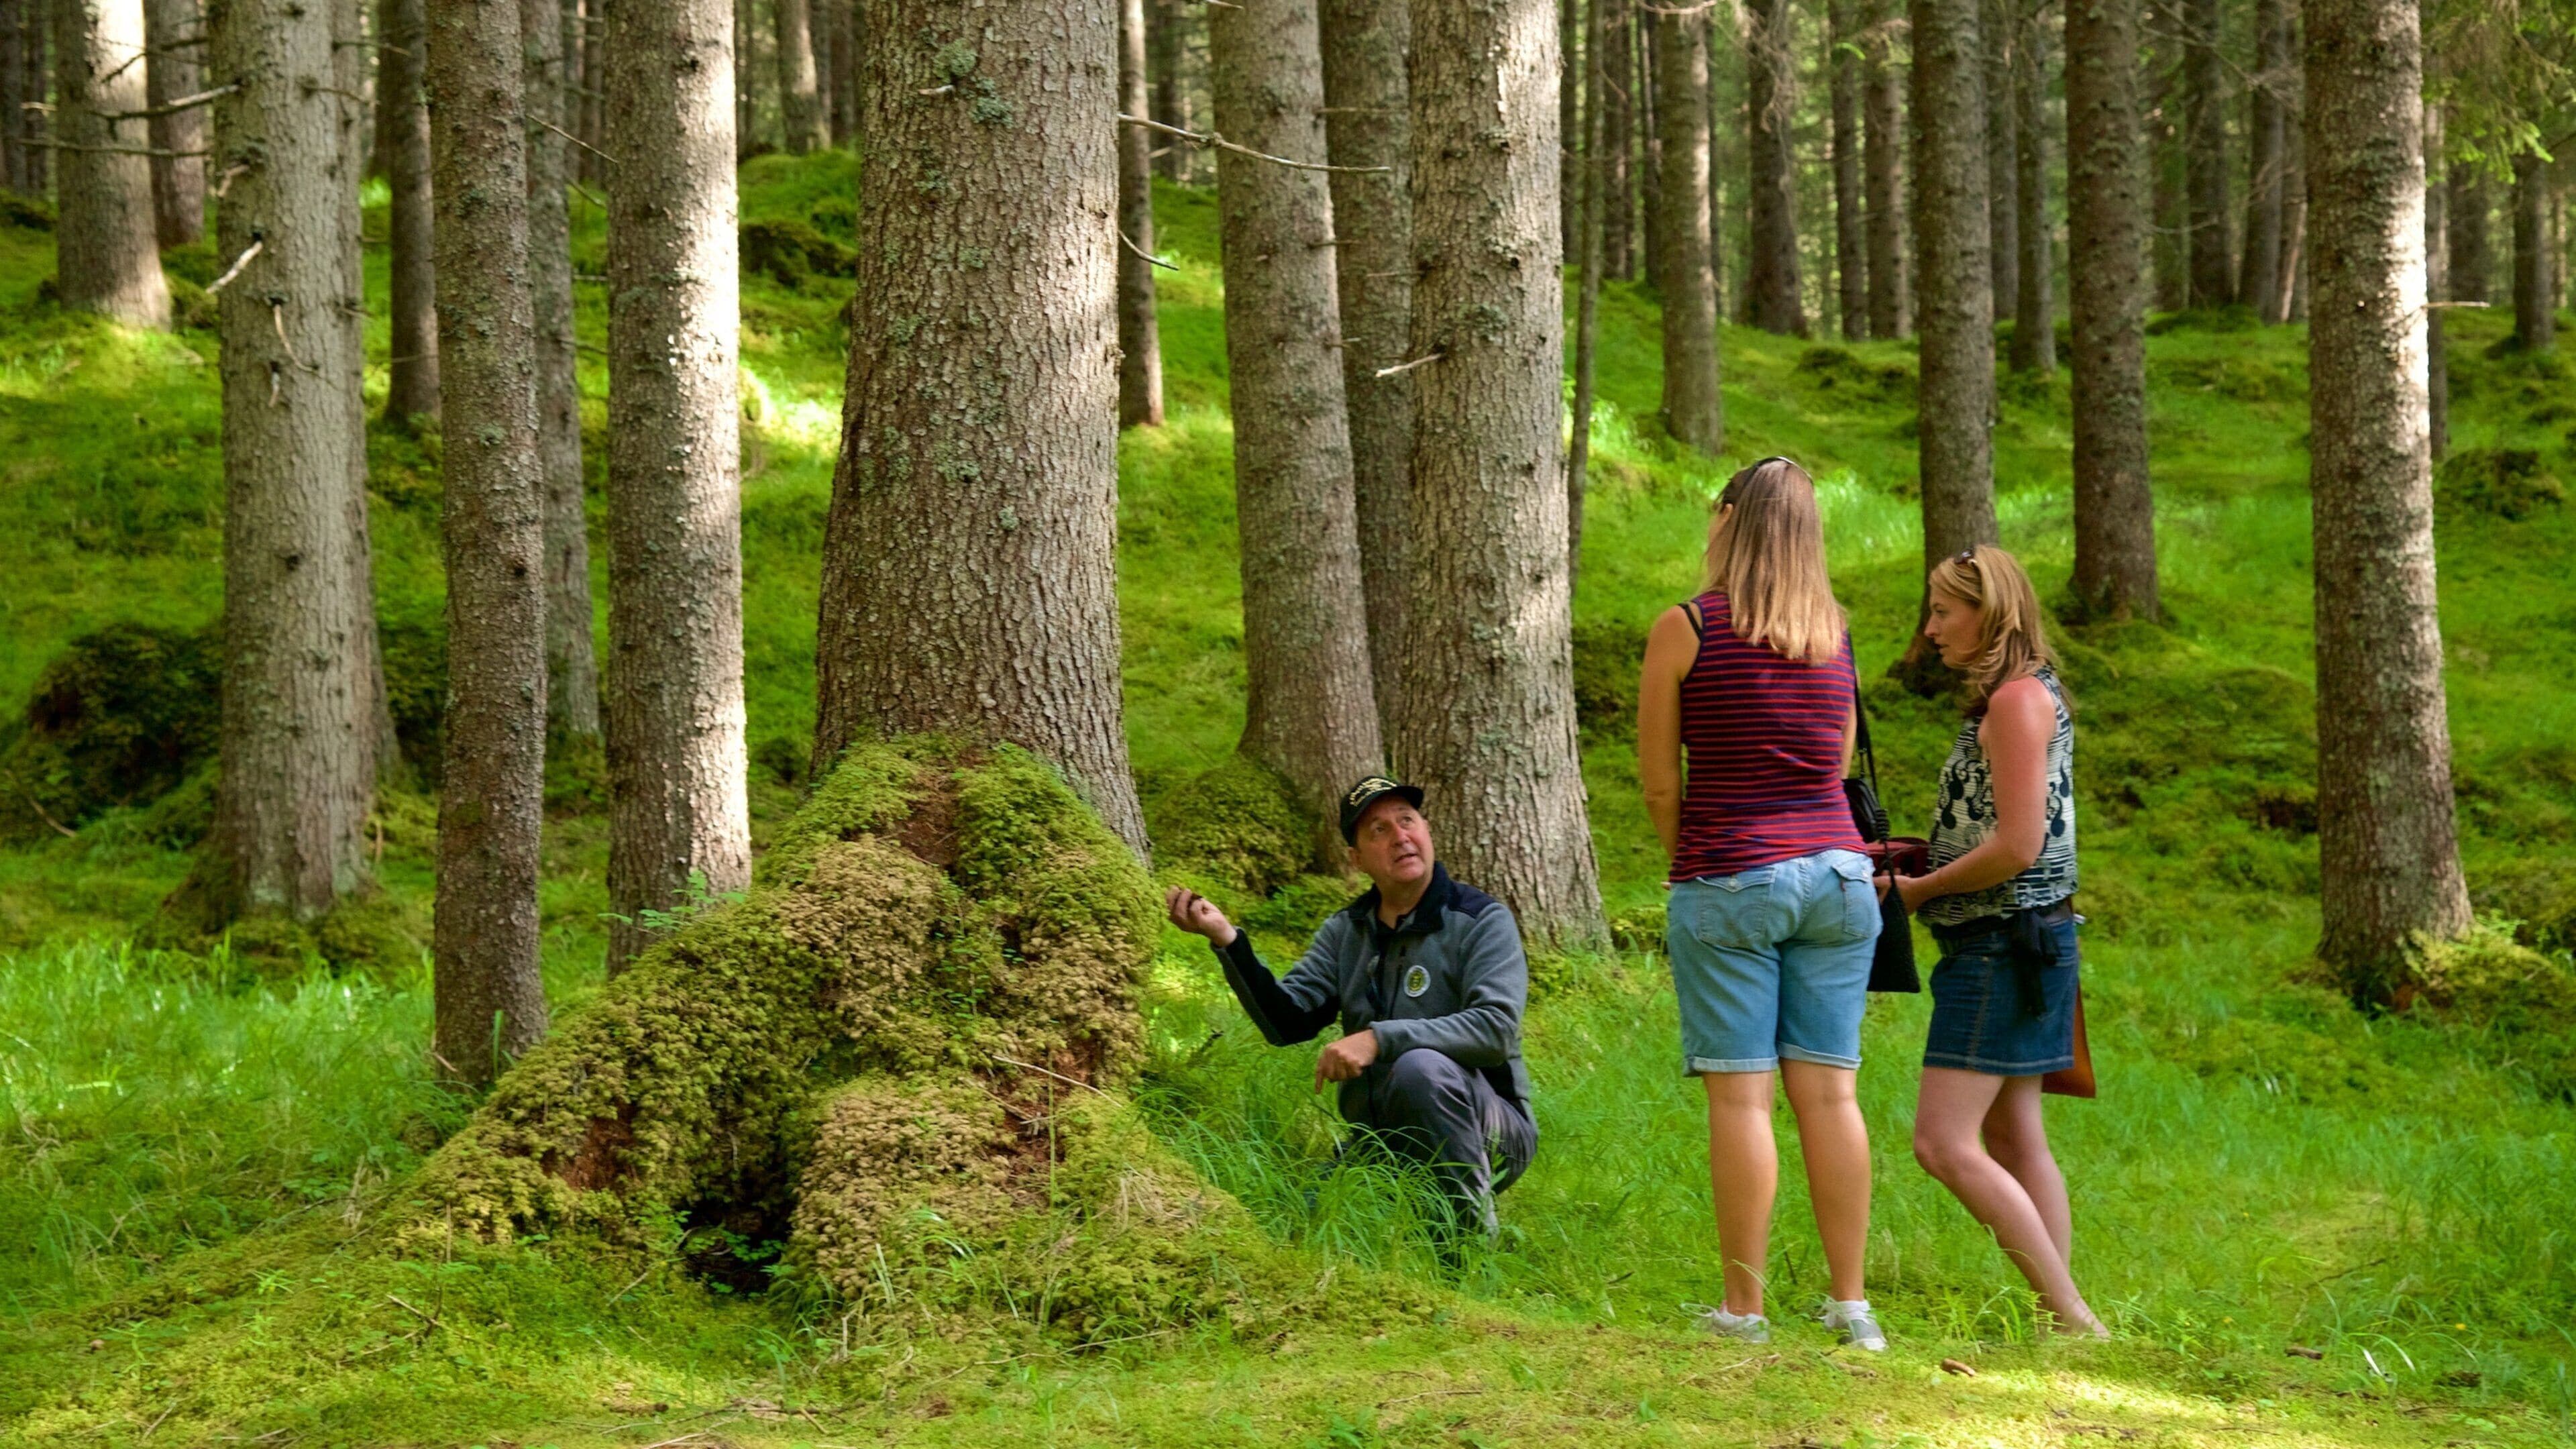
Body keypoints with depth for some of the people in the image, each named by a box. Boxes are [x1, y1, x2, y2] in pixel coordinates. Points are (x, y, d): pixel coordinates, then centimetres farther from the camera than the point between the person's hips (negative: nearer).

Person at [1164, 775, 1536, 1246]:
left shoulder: (1481, 921, -7)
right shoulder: (1345, 932, 10)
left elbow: (1496, 1028, -22)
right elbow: (1287, 1021, -1)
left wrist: (1379, 1038, -30)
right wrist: (1227, 940, -14)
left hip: (1487, 1129, -4)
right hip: (1384, 1144, 4)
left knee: (1420, 1066, -35)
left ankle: (1475, 1235, -20)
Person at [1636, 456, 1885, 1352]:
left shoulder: (1688, 629, -6)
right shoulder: (1836, 635, 9)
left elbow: (1659, 782, -2)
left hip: (1730, 882, -5)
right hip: (1836, 870, 5)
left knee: (1741, 1096, -2)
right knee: (1829, 1090, 6)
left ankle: (1743, 1309, 2)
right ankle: (1850, 1302, 7)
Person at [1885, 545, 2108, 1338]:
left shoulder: (2018, 699, -14)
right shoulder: (2008, 698, 17)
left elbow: (2017, 846, -21)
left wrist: (1921, 888, -10)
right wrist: (1917, 867, 11)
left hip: (2002, 944, -11)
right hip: (2006, 944, 11)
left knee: (1943, 1141, -13)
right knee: (2013, 1139, 11)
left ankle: (2073, 1315, -13)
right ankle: (2057, 1313, 12)